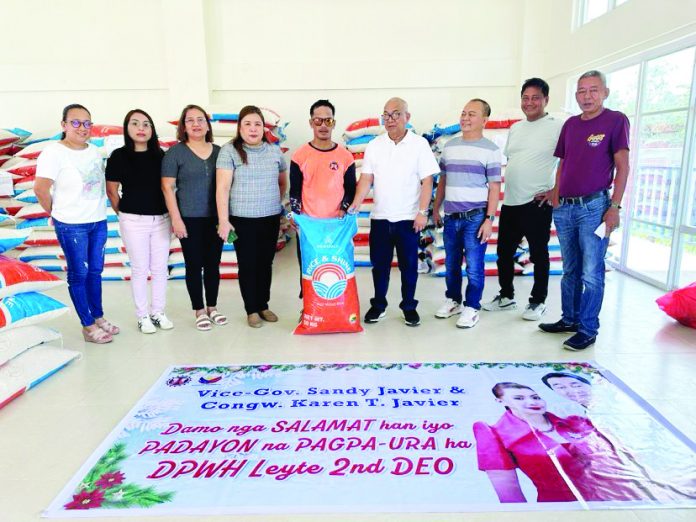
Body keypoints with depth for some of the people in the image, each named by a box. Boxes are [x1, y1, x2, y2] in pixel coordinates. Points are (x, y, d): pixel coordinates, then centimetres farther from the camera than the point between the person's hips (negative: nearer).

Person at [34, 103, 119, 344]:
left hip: (99, 221, 6)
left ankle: (98, 317, 26)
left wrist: (99, 210, 9)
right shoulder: (54, 152, -12)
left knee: (95, 271, 14)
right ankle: (88, 326, 12)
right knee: (79, 274, 4)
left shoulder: (94, 151, 8)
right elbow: (40, 188, -15)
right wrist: (55, 213, -4)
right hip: (71, 225, -6)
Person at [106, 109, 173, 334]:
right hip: (134, 221, -3)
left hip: (161, 219, 3)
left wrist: (172, 216, 3)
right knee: (140, 269, 5)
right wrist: (123, 213, 5)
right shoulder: (119, 156, -3)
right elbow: (111, 190, 2)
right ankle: (142, 316, 17)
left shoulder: (159, 155, 5)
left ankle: (158, 312, 22)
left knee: (160, 268, 8)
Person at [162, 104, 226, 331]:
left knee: (213, 265, 10)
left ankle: (212, 307, 25)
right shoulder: (176, 152, -2)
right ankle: (199, 311, 17)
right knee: (194, 266, 4)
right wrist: (176, 218, -11)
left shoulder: (218, 151, 8)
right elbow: (168, 187, -5)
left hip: (215, 218, 3)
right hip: (190, 219, -3)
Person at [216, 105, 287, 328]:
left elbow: (283, 182, 20)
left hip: (271, 218, 4)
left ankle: (263, 305, 27)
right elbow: (222, 187, -11)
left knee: (266, 263, 11)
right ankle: (251, 310, 18)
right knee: (247, 265, 5)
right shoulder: (230, 151, -6)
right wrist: (223, 220, -16)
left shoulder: (274, 150, 6)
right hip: (242, 219, -3)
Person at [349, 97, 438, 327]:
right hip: (380, 217, 2)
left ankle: (409, 307, 20)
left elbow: (427, 181, -4)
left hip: (408, 218, -2)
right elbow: (366, 178, 1)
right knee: (380, 264, 10)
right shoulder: (374, 146, 5)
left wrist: (422, 212, -11)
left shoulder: (419, 144, -2)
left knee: (409, 265, 6)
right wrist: (355, 204, -12)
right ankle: (378, 305, 24)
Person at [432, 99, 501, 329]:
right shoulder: (449, 146, 10)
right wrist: (435, 209, 15)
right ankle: (452, 300, 30)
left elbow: (494, 188, -6)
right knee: (451, 265, 14)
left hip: (475, 217, -5)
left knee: (474, 267, 1)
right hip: (451, 216, 5)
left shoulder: (490, 150, -4)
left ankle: (471, 308, 13)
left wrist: (489, 219, -11)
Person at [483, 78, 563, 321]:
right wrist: (508, 185, 13)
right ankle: (506, 296, 29)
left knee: (539, 253, 5)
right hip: (510, 201, 7)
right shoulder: (515, 128, 13)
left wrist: (556, 190, -14)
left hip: (537, 203, -7)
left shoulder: (558, 127, -7)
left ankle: (538, 301, 19)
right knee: (504, 251, 13)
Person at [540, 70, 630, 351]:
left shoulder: (616, 120, -3)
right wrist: (556, 195, 10)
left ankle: (588, 330, 7)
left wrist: (614, 206, -12)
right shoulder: (570, 124, 13)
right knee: (570, 270, 14)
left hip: (594, 207, -6)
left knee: (591, 273, -3)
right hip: (564, 208, 6)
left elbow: (622, 166, -6)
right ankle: (569, 319, 26)